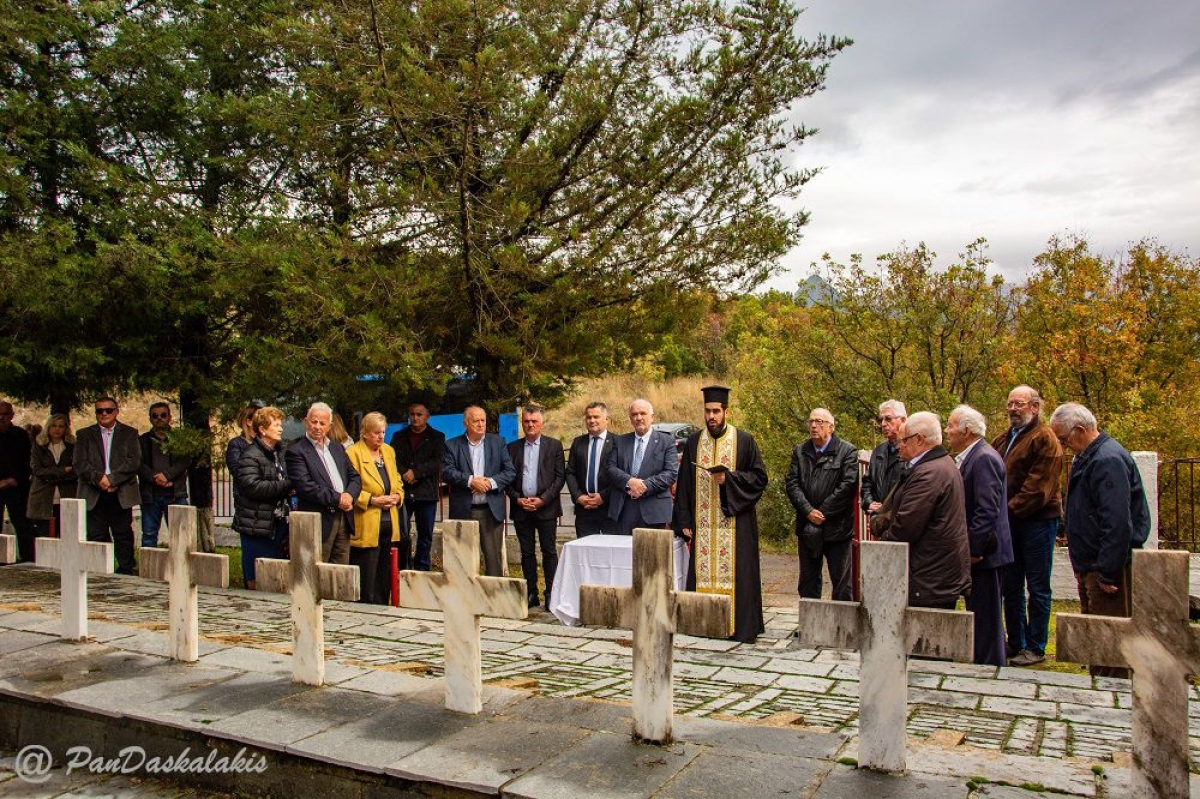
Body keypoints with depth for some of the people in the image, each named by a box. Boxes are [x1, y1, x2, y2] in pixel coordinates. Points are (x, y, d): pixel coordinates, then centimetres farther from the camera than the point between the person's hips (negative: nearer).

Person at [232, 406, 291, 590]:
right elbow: (252, 486, -25)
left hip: (278, 523, 8)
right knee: (257, 581, -2)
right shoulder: (250, 457, -11)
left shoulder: (279, 453, 15)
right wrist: (287, 486, -19)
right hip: (257, 527, -8)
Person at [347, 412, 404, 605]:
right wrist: (372, 500, -18)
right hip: (366, 526, -7)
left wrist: (398, 496, 1)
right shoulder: (353, 452, -6)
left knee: (385, 576, 12)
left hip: (389, 523, 7)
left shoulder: (389, 451, 16)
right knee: (366, 580, -2)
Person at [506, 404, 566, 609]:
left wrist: (543, 499, -11)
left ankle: (551, 594, 7)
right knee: (527, 553, 8)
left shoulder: (554, 445, 3)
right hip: (521, 508, 3)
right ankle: (531, 594, 16)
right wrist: (518, 499, -6)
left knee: (549, 552, 1)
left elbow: (560, 476, -2)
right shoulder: (512, 448, 9)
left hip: (546, 507, -2)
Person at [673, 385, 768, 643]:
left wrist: (729, 478, -14)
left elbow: (760, 477, 1)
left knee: (734, 572, -2)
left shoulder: (744, 440, 1)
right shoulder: (694, 441, 9)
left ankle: (741, 626, 7)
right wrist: (684, 522, 3)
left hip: (734, 521, -3)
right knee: (702, 571, 3)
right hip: (702, 522, 3)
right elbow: (684, 484, 9)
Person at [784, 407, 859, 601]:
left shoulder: (847, 451, -3)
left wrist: (823, 512, -14)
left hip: (836, 527, -4)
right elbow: (791, 484, -1)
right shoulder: (799, 451, 9)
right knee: (808, 581, 11)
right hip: (807, 527, 4)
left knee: (841, 581, 2)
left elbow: (848, 485, -13)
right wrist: (808, 511, -13)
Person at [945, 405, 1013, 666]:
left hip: (984, 552, -10)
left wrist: (974, 549, -21)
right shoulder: (968, 458, 12)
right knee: (978, 613, 17)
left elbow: (987, 509, -23)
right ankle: (981, 662, 28)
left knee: (986, 615, -1)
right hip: (973, 550, 10)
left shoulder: (985, 458, -17)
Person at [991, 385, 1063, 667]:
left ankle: (1035, 648, 10)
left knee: (1037, 588, 2)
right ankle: (1015, 643, 24)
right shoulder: (1003, 439, 15)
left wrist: (1010, 509, -18)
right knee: (1011, 587, 13)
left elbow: (1038, 486, -17)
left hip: (1037, 521, -7)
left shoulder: (1044, 439, -9)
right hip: (1009, 522, 8)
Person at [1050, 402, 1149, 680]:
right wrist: (1083, 569, 18)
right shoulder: (1088, 457, 13)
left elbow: (1118, 522, -25)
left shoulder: (1108, 460, -20)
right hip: (1091, 567, 10)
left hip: (1109, 567, -10)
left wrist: (1108, 573, -22)